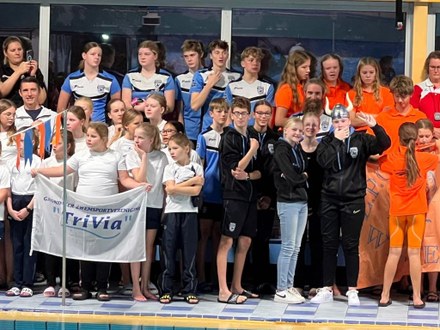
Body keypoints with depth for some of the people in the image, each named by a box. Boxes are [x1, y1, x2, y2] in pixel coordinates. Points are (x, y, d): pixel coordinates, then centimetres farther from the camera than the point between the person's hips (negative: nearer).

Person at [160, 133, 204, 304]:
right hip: (172, 212, 1)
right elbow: (170, 189, -7)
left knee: (189, 251, 1)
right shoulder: (169, 168, 9)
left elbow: (196, 191, -7)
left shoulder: (196, 168, 6)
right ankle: (166, 290, 4)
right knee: (168, 251, 0)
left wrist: (176, 188, -6)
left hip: (189, 212, -1)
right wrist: (191, 181, -6)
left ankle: (189, 290, 7)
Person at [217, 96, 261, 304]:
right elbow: (235, 168, -11)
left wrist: (247, 175, -8)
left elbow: (259, 172, 13)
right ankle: (223, 291, -11)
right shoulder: (229, 138, -4)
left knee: (245, 242, 10)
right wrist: (253, 150, -12)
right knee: (226, 241, -8)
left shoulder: (251, 139, 16)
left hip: (249, 196, 8)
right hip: (234, 195, -8)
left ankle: (237, 287, 18)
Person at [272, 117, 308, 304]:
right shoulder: (281, 150, -9)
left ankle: (289, 287, 14)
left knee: (296, 248, 9)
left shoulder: (297, 150, 16)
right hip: (288, 202, -8)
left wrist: (299, 177, -8)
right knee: (288, 247, -7)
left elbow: (305, 172, 11)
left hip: (302, 201, 8)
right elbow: (292, 177, -17)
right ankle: (281, 291, -3)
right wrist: (304, 176, 1)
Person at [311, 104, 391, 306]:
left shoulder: (361, 140, 2)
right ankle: (327, 289, 13)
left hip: (353, 200, -2)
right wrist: (337, 140, -11)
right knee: (329, 245, 6)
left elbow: (384, 144, -13)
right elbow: (323, 161, -12)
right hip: (329, 200, 2)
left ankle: (352, 291, 8)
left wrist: (375, 126, -27)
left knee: (351, 246, 2)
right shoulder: (326, 142, 6)